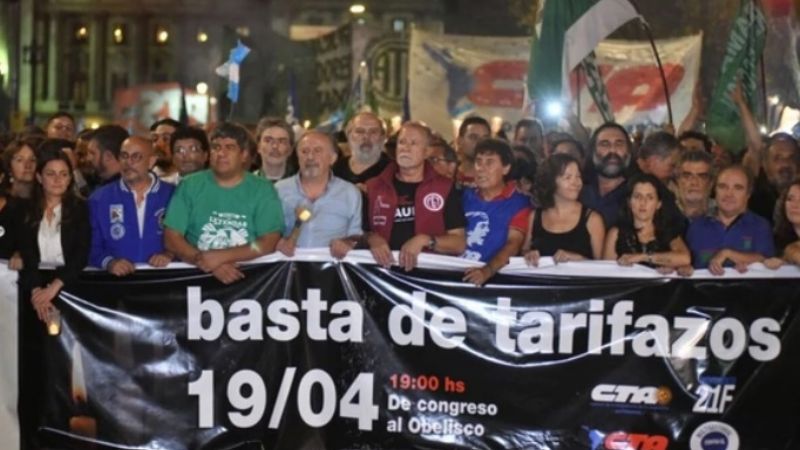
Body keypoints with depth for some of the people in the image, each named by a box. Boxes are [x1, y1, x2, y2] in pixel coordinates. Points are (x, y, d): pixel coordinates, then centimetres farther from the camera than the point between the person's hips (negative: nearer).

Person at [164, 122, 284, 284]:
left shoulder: (263, 190, 4)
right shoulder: (189, 186, 7)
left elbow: (269, 244, -4)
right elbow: (171, 239, 2)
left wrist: (221, 257, -13)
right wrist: (206, 262, -13)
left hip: (247, 277, 0)